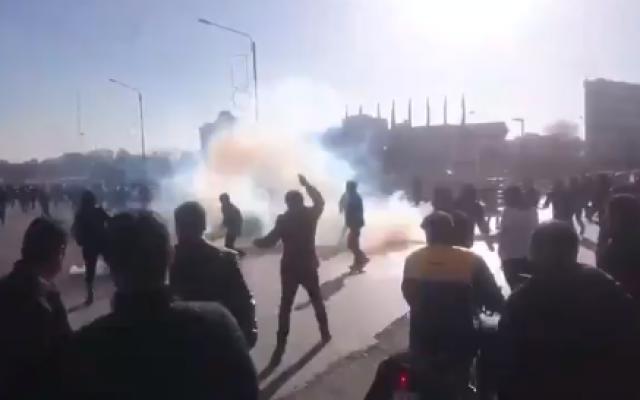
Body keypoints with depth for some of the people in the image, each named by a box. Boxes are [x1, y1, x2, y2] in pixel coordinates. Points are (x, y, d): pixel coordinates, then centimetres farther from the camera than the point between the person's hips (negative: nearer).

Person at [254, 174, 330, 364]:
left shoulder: (283, 219, -12)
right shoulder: (311, 214, -4)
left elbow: (270, 241, -14)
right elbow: (320, 201, 16)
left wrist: (257, 242, 6)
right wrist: (306, 184, 24)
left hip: (289, 268, -2)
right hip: (308, 266, 2)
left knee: (285, 306, 3)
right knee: (317, 300, 22)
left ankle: (280, 346, -1)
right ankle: (325, 333, 32)